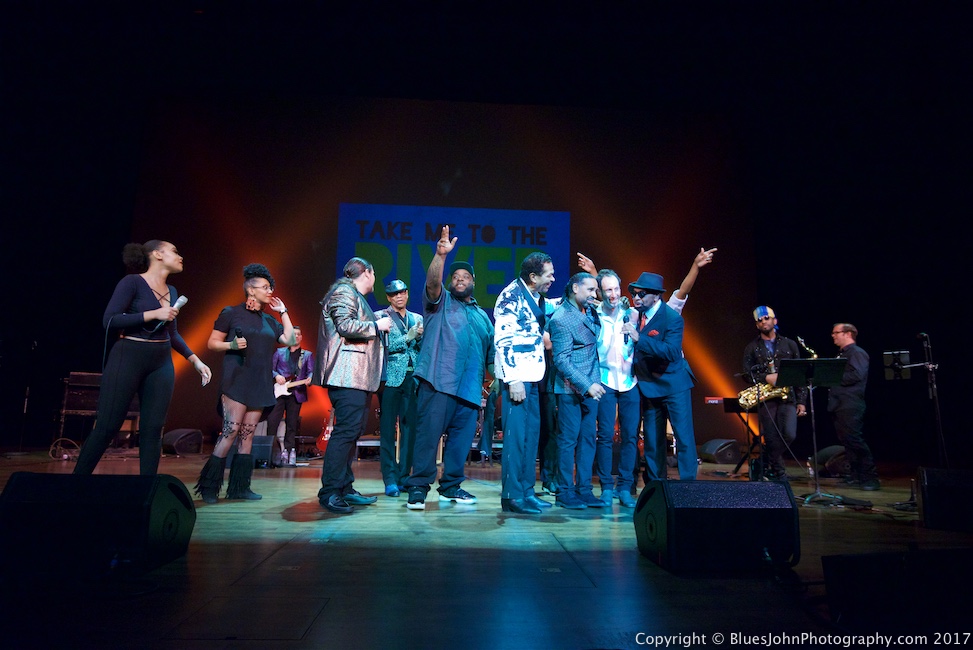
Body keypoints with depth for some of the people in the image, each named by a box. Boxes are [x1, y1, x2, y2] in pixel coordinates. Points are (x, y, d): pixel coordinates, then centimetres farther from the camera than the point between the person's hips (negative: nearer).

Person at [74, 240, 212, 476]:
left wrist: (195, 360, 14)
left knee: (153, 429, 3)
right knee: (106, 427, -1)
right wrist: (153, 314, -18)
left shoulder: (172, 291, 12)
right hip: (128, 358, -6)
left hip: (161, 364, 6)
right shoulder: (132, 282, -7)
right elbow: (109, 321, -15)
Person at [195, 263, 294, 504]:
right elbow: (212, 343, 1)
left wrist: (284, 312, 9)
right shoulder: (231, 313, 1)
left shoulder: (269, 320, 16)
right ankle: (209, 486, -1)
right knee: (231, 431, -11)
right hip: (237, 382, -5)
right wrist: (232, 344, -18)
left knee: (247, 434, 5)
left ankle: (239, 487, 9)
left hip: (260, 385, 6)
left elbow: (289, 340, 8)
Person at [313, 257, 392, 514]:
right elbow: (346, 326, -19)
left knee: (352, 431, 11)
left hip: (358, 377, 11)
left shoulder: (355, 297, 26)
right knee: (346, 430, -13)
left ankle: (345, 488, 16)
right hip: (348, 376, -11)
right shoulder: (344, 292, -5)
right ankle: (329, 492, -10)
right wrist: (377, 325, -8)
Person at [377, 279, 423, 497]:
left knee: (410, 428, 4)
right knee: (388, 429, -3)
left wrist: (420, 337, -7)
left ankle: (404, 476, 13)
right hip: (392, 378, -4)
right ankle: (390, 479, 2)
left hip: (413, 378, 4)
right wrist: (408, 337, -14)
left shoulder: (418, 319, 18)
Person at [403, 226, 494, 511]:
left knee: (462, 438, 5)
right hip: (438, 381, -4)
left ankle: (451, 485, 17)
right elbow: (432, 281, -10)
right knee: (429, 432, -8)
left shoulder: (482, 316, 24)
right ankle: (418, 487, -1)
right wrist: (441, 255, -26)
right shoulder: (440, 301, 12)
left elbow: (491, 353, 21)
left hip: (470, 388, 5)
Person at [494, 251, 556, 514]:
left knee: (531, 433, 11)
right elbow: (503, 340, -16)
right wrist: (513, 380, -21)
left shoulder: (537, 298, 15)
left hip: (533, 376, 9)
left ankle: (526, 491, 21)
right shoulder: (511, 295, -10)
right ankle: (512, 496, 3)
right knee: (515, 435, -6)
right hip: (516, 376, -9)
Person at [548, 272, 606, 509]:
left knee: (588, 438, 9)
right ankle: (565, 492, 9)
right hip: (571, 389, -7)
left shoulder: (590, 311, 10)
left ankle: (584, 490, 16)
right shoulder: (561, 319, -14)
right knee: (568, 439, -1)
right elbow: (561, 360, -17)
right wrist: (586, 385, -22)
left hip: (591, 386, 8)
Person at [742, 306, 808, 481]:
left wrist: (802, 401, 2)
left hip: (787, 397, 1)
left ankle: (766, 464, 7)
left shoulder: (789, 344, 11)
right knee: (771, 440, -1)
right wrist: (766, 378, -17)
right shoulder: (751, 347, 9)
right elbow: (746, 373, 1)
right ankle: (779, 473, 14)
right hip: (765, 398, -1)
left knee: (789, 434, -15)